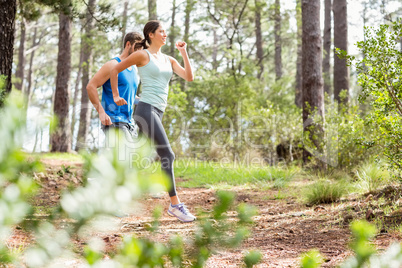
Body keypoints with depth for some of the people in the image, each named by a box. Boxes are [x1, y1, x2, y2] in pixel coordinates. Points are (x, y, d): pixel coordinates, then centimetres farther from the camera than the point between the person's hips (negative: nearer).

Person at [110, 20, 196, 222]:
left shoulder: (168, 60, 18)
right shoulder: (142, 55, 0)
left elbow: (189, 77, 7)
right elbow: (115, 70, 7)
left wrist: (184, 52, 5)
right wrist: (116, 96, 10)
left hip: (158, 112, 8)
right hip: (146, 109, -8)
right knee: (167, 154, -15)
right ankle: (175, 204, -15)